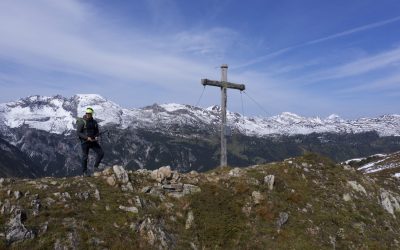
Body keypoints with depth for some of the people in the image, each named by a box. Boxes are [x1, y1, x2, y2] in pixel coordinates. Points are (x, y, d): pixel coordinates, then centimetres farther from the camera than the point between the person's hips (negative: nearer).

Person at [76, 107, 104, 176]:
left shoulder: (94, 122, 6)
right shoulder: (82, 122, -10)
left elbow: (97, 132, 15)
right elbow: (78, 132, -12)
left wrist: (96, 136, -7)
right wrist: (87, 137, -22)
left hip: (93, 141, 5)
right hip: (85, 142, -5)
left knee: (101, 153, -2)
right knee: (85, 157, 2)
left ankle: (96, 166, 14)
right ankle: (84, 172, 15)